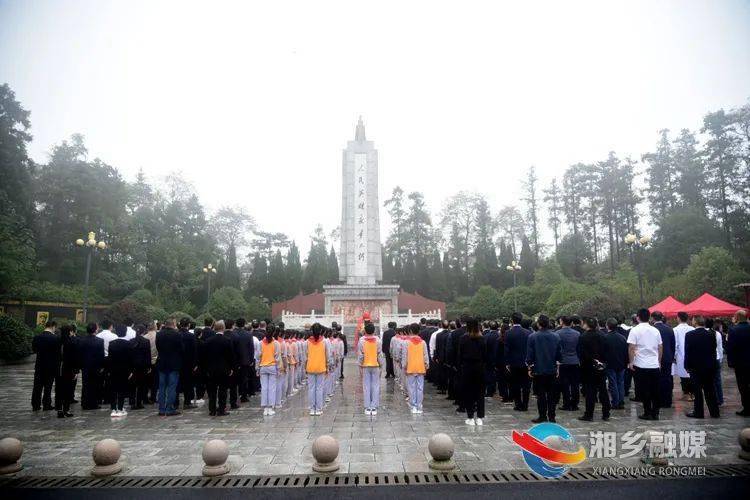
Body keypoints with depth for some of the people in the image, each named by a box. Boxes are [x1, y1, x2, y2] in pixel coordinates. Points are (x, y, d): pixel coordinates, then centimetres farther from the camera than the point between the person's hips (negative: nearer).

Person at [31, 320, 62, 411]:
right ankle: (46, 405, 11)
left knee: (37, 386, 12)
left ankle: (36, 405, 17)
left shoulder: (36, 337, -3)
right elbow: (60, 352, -11)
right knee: (48, 386, 7)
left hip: (39, 365, 3)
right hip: (51, 366, -3)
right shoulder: (56, 338, -14)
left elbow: (33, 350, 8)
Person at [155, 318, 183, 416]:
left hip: (161, 364, 4)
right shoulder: (176, 334, -14)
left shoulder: (159, 334, -1)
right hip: (174, 364, -4)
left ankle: (161, 409, 15)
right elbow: (182, 349, -10)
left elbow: (157, 347, 7)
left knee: (162, 387, 12)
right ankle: (170, 409, 2)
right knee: (172, 387, 1)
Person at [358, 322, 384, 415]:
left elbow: (360, 355, -4)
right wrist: (381, 366, 8)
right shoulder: (377, 340, -6)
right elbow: (380, 355, -2)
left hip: (365, 366, 0)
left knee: (366, 386, 6)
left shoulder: (361, 340, -7)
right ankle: (374, 408, 6)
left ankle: (367, 408, 9)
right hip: (375, 366, 0)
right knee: (375, 386, 6)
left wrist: (360, 366, 6)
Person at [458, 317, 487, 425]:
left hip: (467, 367, -2)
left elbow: (460, 355, -5)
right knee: (480, 392, 8)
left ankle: (470, 417, 7)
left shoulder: (463, 339, -7)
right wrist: (483, 366, 10)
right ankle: (479, 417, 10)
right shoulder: (482, 339, -3)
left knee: (468, 392, 5)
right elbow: (485, 355, 0)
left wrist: (460, 367, 4)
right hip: (479, 367, 2)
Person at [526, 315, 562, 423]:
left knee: (541, 394, 5)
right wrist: (557, 365, 15)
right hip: (552, 370, 3)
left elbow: (529, 354, -8)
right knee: (552, 394, 11)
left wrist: (529, 366, 3)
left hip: (539, 369, -3)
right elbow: (560, 354, 4)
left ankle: (542, 416, 8)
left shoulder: (532, 337, -12)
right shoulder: (556, 336, -2)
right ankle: (551, 416, 15)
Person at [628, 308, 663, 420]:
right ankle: (655, 413, 15)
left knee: (644, 391, 3)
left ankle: (648, 413, 6)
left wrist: (631, 361, -4)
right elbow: (660, 348, 13)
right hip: (655, 365, 4)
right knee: (655, 391, 10)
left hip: (641, 365, -4)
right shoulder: (655, 331, 7)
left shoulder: (635, 330, -8)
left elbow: (631, 348, -13)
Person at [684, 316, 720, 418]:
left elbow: (687, 352, -10)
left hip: (695, 366, -4)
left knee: (697, 390, 2)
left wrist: (687, 366, -1)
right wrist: (713, 364, 13)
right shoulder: (711, 334, -1)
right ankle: (714, 412, 18)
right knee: (710, 389, 12)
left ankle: (698, 412, 6)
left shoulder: (689, 335, -12)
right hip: (709, 366, 4)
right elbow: (714, 351, 4)